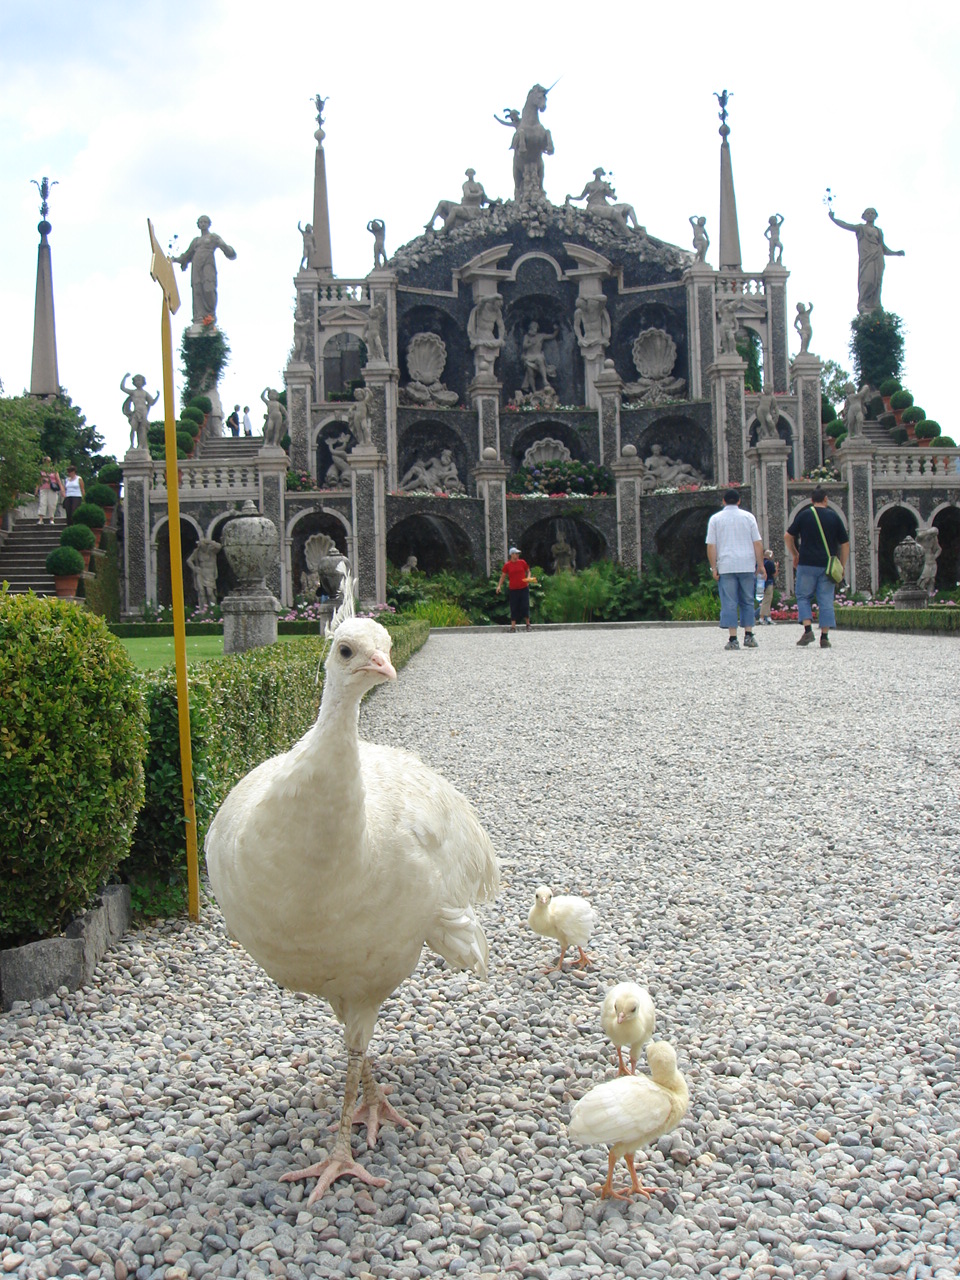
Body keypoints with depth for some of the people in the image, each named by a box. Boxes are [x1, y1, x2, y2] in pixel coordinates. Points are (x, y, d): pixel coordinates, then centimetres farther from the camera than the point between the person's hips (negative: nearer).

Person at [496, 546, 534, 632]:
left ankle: (528, 624, 14)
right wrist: (499, 585, -6)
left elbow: (528, 571, 14)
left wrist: (528, 578, -6)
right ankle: (513, 626, 2)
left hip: (524, 588, 1)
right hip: (513, 589, -1)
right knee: (514, 608, 0)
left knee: (525, 606, 1)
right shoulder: (507, 565, -1)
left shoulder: (522, 562, 2)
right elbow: (503, 576, 4)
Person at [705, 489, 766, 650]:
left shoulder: (715, 519, 4)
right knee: (748, 601, 12)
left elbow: (711, 545, -1)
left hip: (726, 566, -1)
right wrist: (760, 564, 6)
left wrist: (714, 567, 2)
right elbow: (757, 543, 3)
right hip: (747, 565, 1)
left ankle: (733, 639, -5)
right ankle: (748, 635, 8)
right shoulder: (748, 516, 6)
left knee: (729, 603, -1)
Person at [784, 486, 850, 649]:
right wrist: (842, 566, 13)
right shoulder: (834, 517, 6)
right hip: (827, 566, 1)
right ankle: (824, 637, 1)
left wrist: (795, 555, 17)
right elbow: (845, 544, 7)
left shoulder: (804, 515, 2)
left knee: (803, 597, 9)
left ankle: (808, 629, -8)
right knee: (826, 600, 4)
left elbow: (787, 536, 3)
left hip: (807, 564, -1)